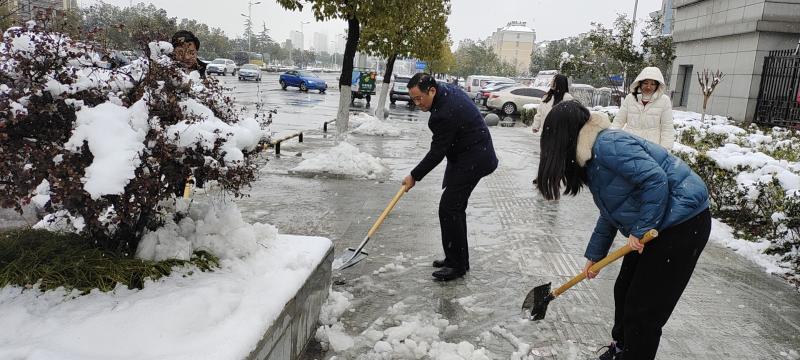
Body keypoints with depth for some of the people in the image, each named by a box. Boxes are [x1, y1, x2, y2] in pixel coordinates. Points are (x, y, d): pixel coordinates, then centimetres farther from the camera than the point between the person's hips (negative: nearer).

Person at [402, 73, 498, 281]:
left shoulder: (445, 113, -27)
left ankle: (457, 265, -3)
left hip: (472, 160, -11)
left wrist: (414, 176, -11)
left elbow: (437, 153, -21)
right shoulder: (446, 90, 4)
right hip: (470, 156, 11)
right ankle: (458, 259, 24)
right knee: (455, 208, 14)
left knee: (449, 209, -11)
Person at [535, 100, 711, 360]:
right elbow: (611, 213, 18)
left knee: (644, 310, 0)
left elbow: (656, 180, -28)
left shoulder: (607, 145, -21)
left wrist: (641, 229, -19)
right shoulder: (592, 158, 10)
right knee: (624, 291, 19)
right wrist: (594, 255, 21)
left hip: (683, 223, -10)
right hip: (655, 225, 10)